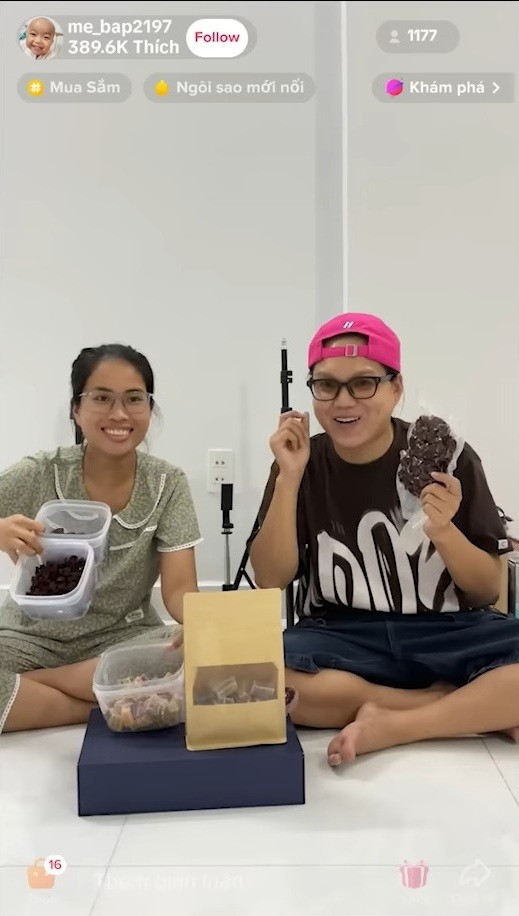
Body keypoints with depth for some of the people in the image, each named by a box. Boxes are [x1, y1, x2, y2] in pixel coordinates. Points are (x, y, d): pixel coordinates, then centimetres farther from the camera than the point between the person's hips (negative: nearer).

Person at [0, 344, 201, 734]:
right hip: (35, 637, -1)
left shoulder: (168, 484, -7)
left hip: (125, 637, 2)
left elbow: (179, 587, -12)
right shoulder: (38, 476, -9)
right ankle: (103, 708, -13)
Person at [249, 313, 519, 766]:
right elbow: (270, 581, -6)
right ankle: (480, 708, -15)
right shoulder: (304, 462, 0)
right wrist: (289, 478, -16)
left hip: (448, 633, -1)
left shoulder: (446, 457, -5)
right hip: (341, 638, 2)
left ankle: (390, 725, -14)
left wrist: (444, 531, -20)